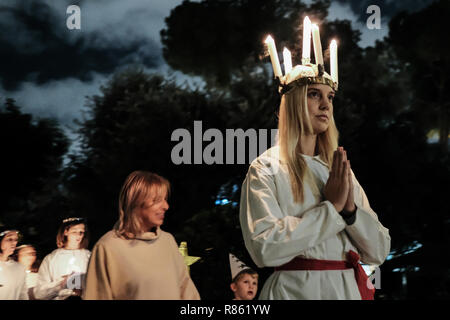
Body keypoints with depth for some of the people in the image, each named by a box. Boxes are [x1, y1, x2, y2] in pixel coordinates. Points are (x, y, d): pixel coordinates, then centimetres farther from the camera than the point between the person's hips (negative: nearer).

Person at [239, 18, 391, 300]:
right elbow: (264, 248, -19)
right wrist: (331, 207, -14)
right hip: (296, 289, -5)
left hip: (349, 288, 5)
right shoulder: (266, 170, -6)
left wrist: (351, 209, -12)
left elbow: (379, 252, 5)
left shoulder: (339, 170, 9)